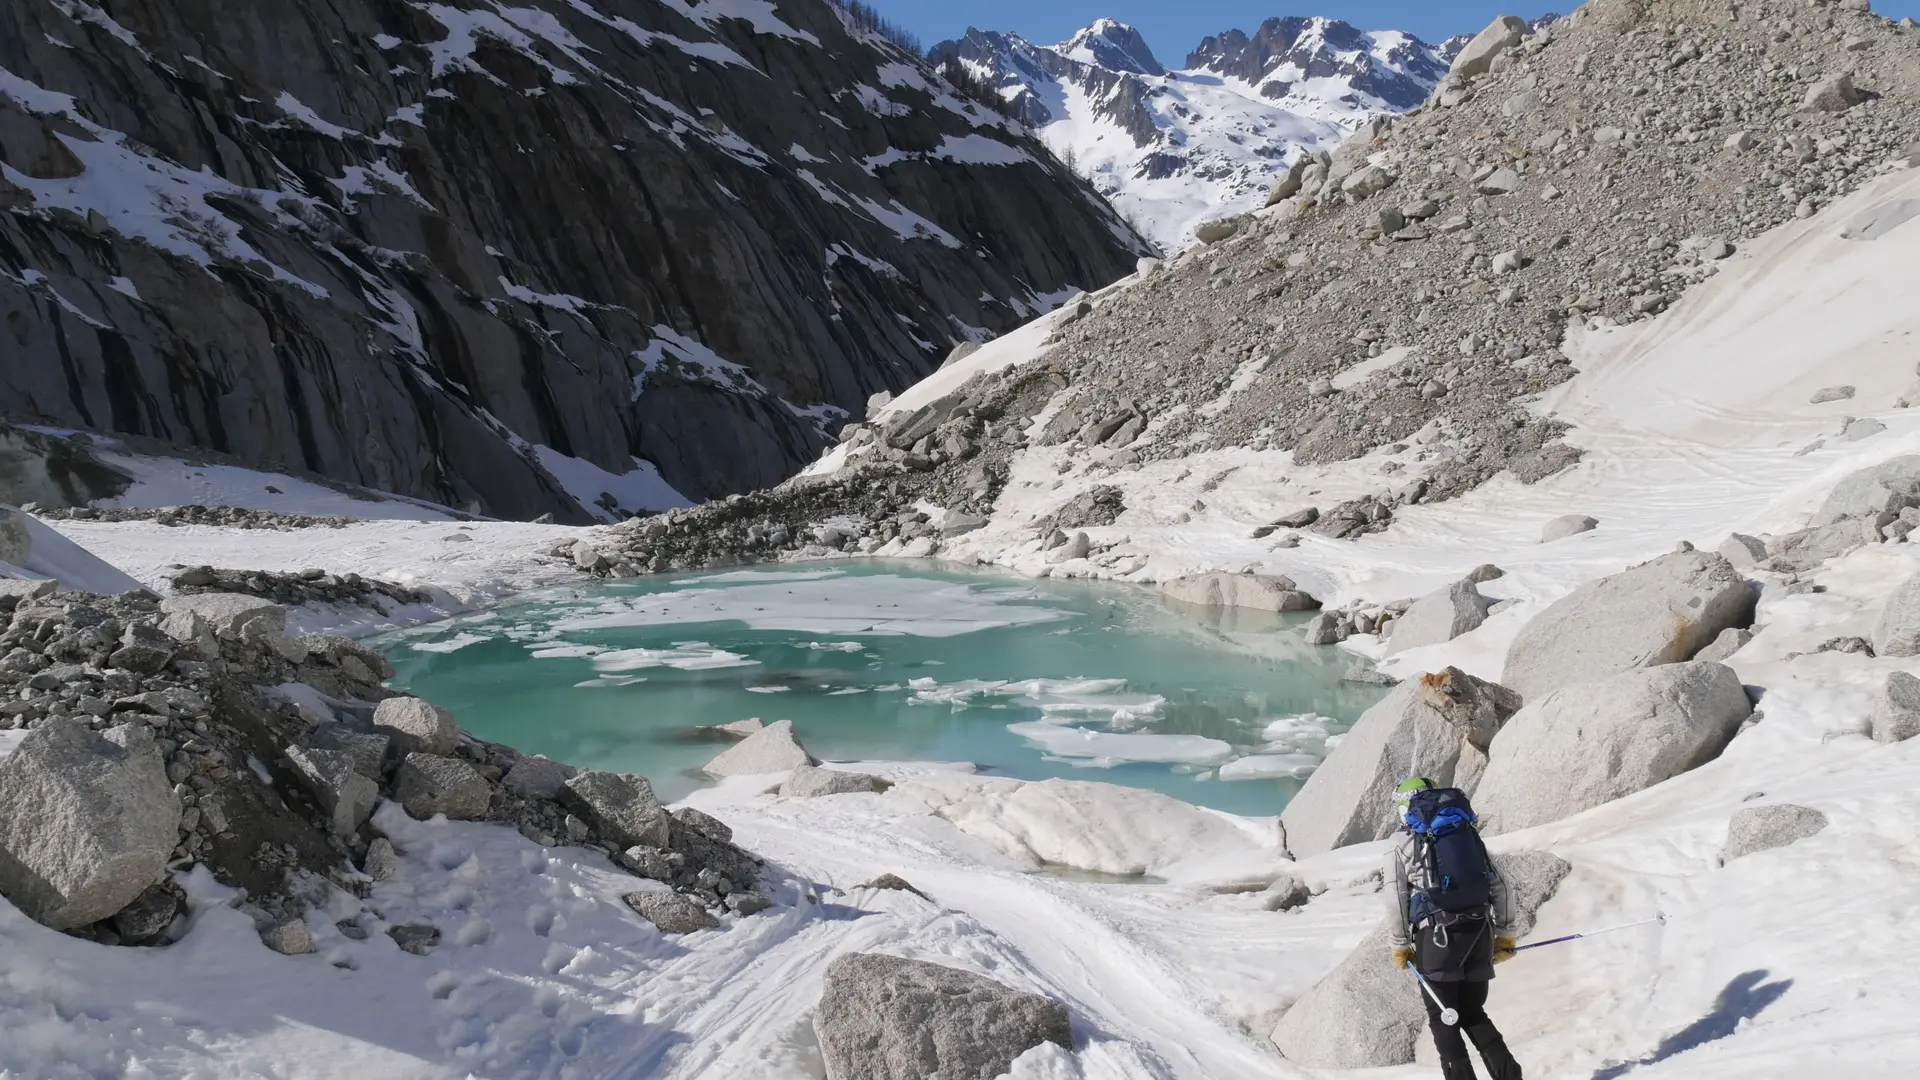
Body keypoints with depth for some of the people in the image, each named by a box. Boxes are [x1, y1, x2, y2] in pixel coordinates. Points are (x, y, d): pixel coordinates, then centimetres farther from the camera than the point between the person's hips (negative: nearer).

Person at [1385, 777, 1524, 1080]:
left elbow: (1397, 901, -2)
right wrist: (1505, 934, 20)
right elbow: (1499, 888, 14)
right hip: (1479, 933, 5)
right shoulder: (1469, 835, 17)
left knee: (1443, 1018, 6)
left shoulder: (1404, 845, 4)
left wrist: (1399, 946, 7)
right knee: (1473, 1012, 18)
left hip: (1438, 937, -5)